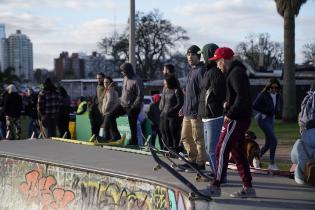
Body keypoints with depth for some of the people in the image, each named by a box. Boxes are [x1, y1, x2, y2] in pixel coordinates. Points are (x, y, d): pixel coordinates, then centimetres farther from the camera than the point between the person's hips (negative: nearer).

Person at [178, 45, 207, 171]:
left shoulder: (201, 71, -14)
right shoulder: (191, 71, 18)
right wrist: (184, 107, 25)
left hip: (196, 113, -10)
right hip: (188, 112, 10)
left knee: (198, 139, -3)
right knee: (185, 138, 16)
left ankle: (200, 163, 5)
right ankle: (193, 160, 25)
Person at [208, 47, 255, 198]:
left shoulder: (236, 73, -14)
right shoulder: (235, 71, 19)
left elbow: (242, 97, -24)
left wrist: (230, 114, -19)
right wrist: (228, 103, 11)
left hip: (236, 119, -11)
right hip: (241, 119, 11)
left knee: (221, 151, -9)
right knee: (237, 152, 13)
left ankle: (215, 187, -7)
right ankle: (248, 188, 15)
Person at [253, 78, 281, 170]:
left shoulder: (277, 95, 10)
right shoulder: (263, 95, -11)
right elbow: (255, 106, -15)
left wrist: (277, 110, -1)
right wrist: (266, 110, -17)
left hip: (271, 119, 8)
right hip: (263, 118, -8)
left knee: (268, 143, 9)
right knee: (274, 140, -16)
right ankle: (272, 164, -10)